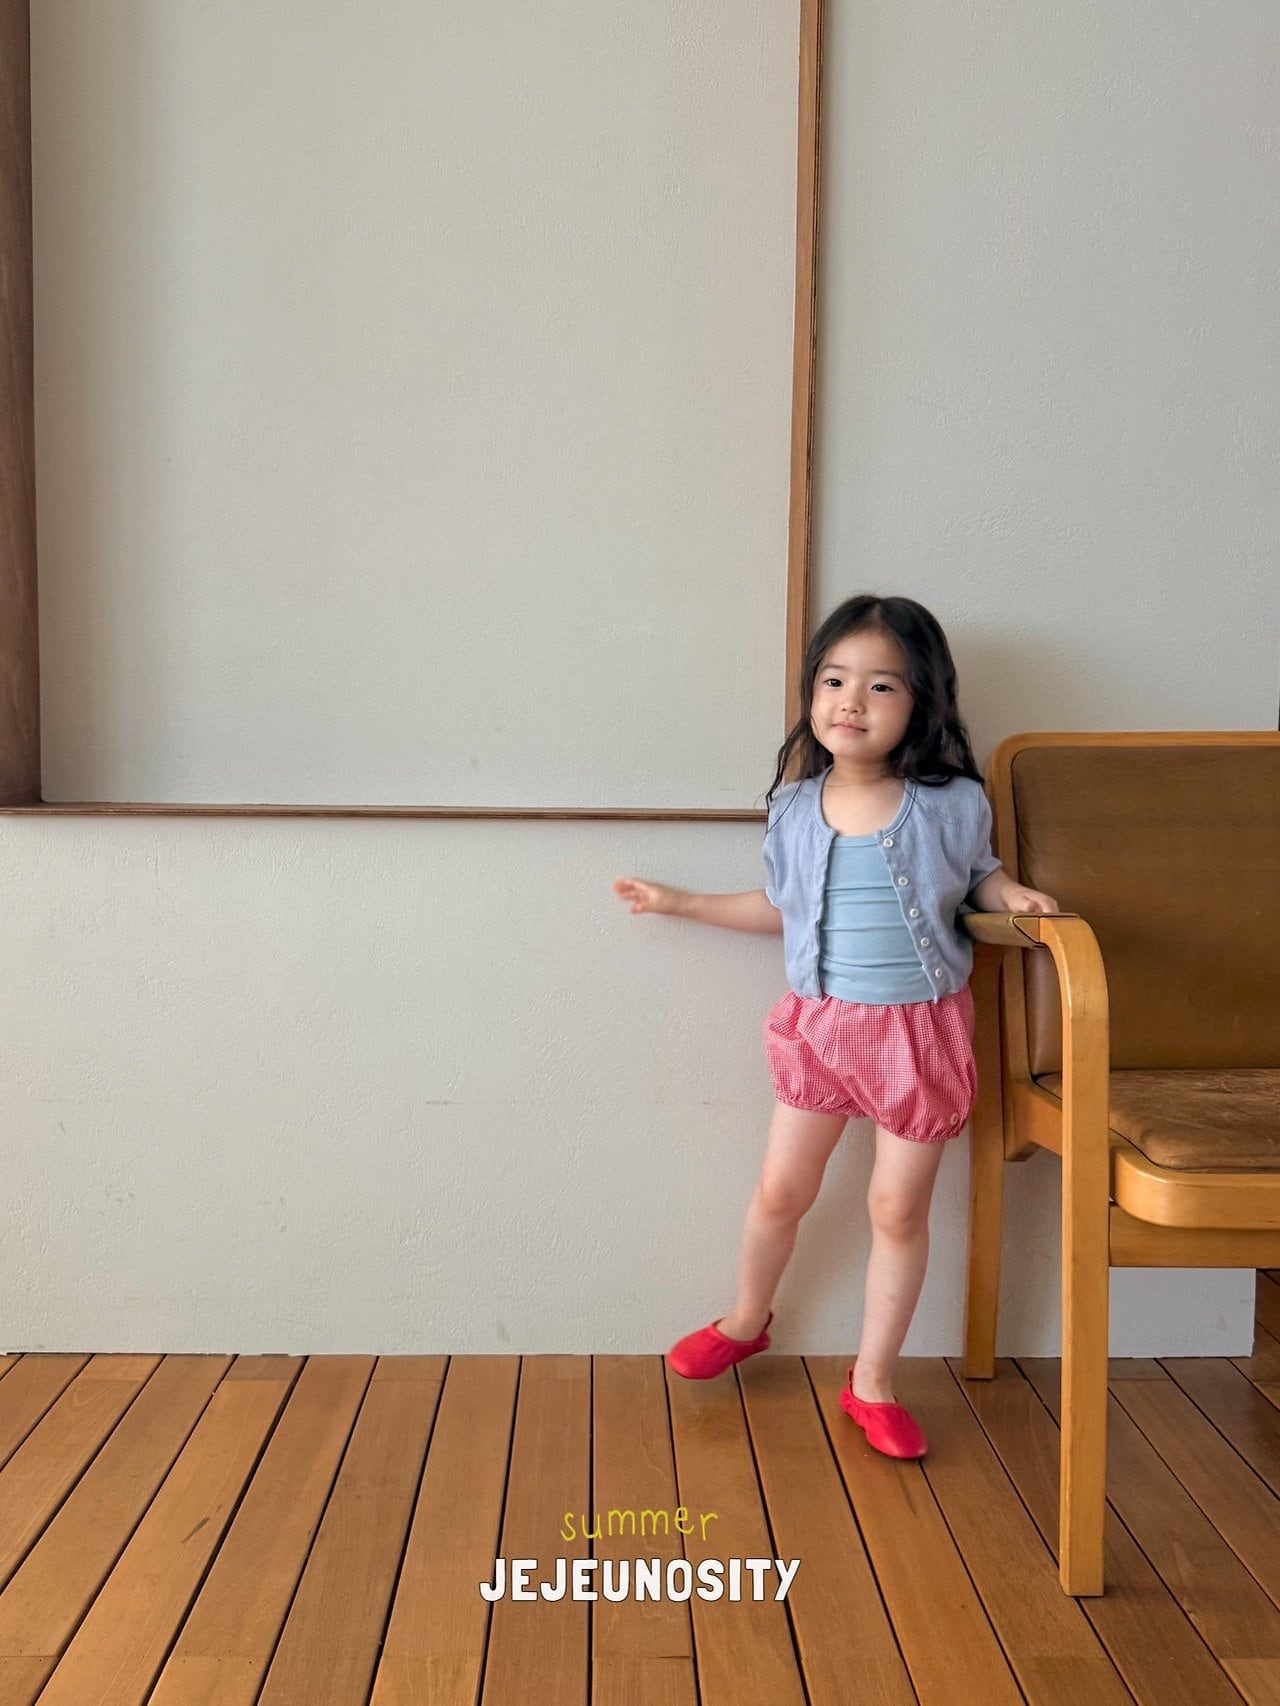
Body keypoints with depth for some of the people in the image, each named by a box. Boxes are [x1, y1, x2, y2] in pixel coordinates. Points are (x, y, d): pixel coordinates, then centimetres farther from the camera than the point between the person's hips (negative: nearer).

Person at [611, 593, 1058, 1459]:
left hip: (920, 1030, -2)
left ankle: (873, 1383, 25)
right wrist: (684, 902, 12)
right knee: (780, 1192, 12)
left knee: (899, 1209, 7)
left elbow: (976, 875, 9)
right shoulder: (794, 810, -3)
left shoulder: (954, 804, -10)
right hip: (821, 1023, 2)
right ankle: (746, 1321, 40)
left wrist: (1012, 892, -12)